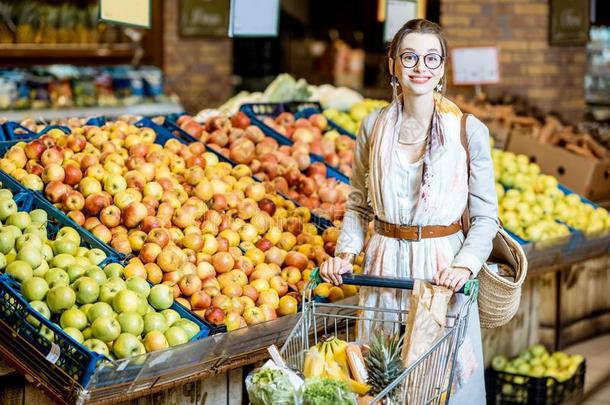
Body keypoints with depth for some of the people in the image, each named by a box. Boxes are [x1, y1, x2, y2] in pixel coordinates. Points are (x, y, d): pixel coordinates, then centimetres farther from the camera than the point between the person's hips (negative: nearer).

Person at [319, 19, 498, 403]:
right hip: (385, 265, 2)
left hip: (442, 269, -2)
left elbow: (485, 216, -3)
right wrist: (345, 254, -5)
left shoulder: (469, 130, -6)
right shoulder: (374, 126, 2)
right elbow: (359, 204, 10)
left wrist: (465, 266, -19)